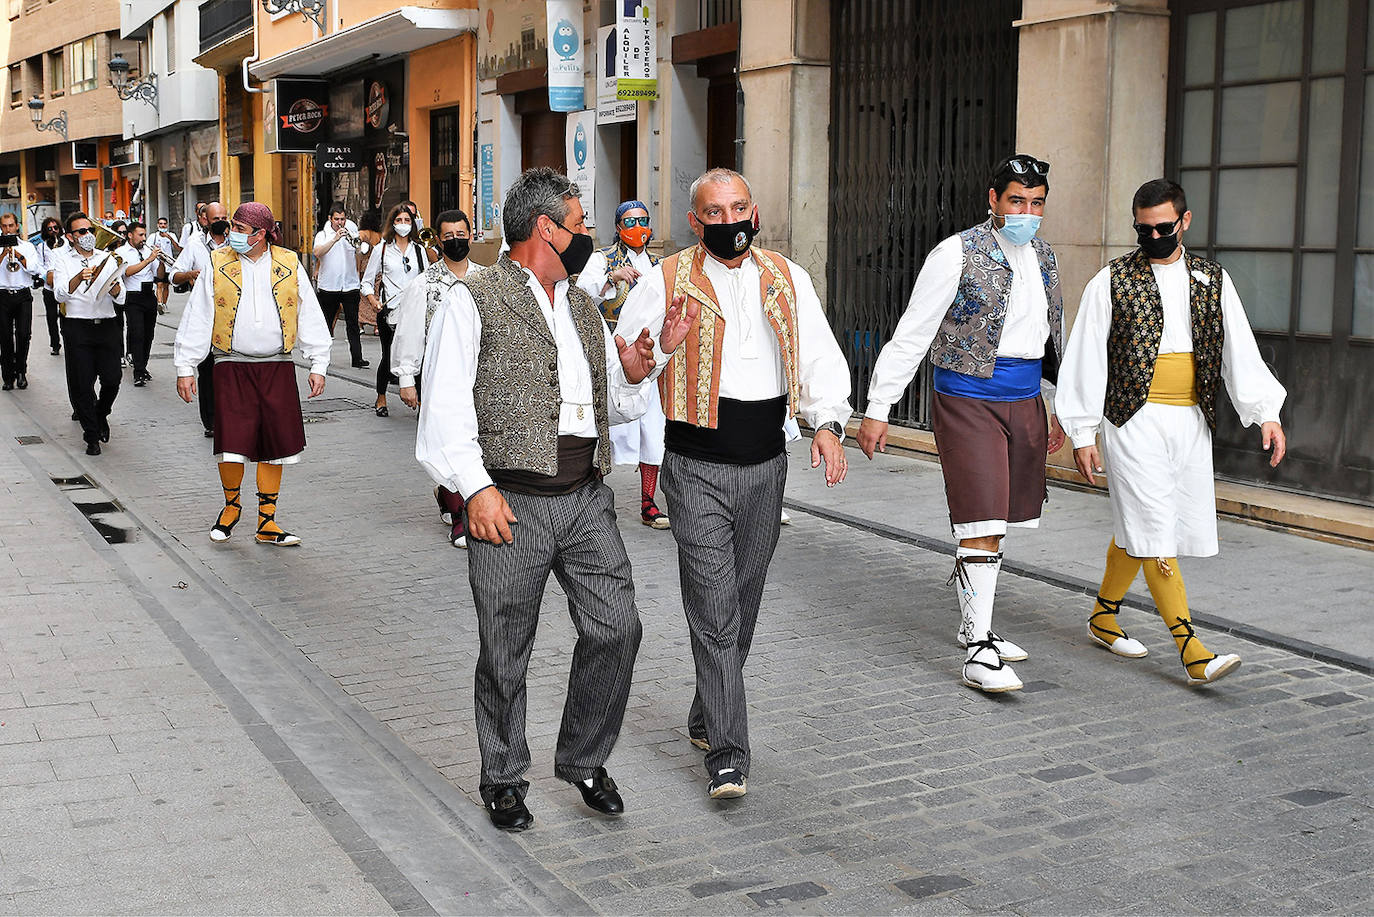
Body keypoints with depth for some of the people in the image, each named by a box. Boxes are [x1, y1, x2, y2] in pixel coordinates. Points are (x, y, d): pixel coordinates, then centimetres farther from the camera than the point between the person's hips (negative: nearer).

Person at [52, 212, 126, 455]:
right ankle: (92, 436, 11)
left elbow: (120, 298, 6)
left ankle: (101, 414, 27)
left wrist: (113, 286, -17)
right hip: (77, 328, -2)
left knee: (112, 379, -4)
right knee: (81, 384, -1)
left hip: (107, 325, 2)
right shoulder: (63, 260, 6)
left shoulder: (107, 259, 12)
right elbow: (60, 294, -10)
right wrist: (79, 278, -27)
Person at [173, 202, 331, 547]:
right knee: (232, 444, -7)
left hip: (277, 368, 1)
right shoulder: (218, 265, 2)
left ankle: (267, 522, 15)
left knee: (274, 445, 3)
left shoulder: (289, 265, 4)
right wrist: (184, 367, 1)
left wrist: (318, 366, 5)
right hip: (232, 367, -1)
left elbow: (310, 318, 8)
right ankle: (231, 506, 21)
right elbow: (197, 319, 4)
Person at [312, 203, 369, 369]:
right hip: (328, 286, -1)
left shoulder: (352, 233, 8)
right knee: (326, 323, 7)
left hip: (350, 285, 1)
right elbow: (317, 253, -20)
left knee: (353, 324, -1)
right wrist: (335, 239, -29)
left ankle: (357, 359, -3)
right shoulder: (323, 235, -1)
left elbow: (360, 258, 13)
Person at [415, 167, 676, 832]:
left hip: (586, 501, 5)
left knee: (616, 628, -2)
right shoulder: (474, 301, -3)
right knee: (505, 653, 4)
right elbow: (446, 408, -8)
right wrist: (477, 487, -18)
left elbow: (615, 407, 26)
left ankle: (584, 759, 19)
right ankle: (504, 780, 23)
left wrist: (632, 375, 4)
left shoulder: (583, 308, 18)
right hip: (511, 504, -5)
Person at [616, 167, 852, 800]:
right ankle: (727, 755, -5)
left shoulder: (788, 279, 9)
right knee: (714, 612, -9)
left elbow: (820, 355, 7)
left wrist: (828, 422, -9)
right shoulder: (666, 281, -2)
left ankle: (706, 719, 34)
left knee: (742, 609, 15)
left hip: (766, 466, 4)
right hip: (697, 467, -4)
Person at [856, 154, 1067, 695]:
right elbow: (911, 335, -10)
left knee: (996, 522, 12)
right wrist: (877, 409, -12)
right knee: (982, 526, -11)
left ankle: (972, 622, 28)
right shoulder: (958, 254, -10)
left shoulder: (1043, 257, 12)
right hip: (968, 401, -7)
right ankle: (978, 650, -7)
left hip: (1025, 401, 7)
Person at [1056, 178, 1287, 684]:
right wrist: (1083, 434, -4)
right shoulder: (1111, 281, -1)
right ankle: (1191, 649, -9)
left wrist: (1266, 413, -6)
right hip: (1134, 420, -4)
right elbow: (1085, 359, -1)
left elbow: (1240, 349, 6)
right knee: (1154, 532, -9)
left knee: (1136, 526, 12)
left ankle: (1103, 617, 31)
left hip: (1191, 422, 4)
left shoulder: (1211, 279, 11)